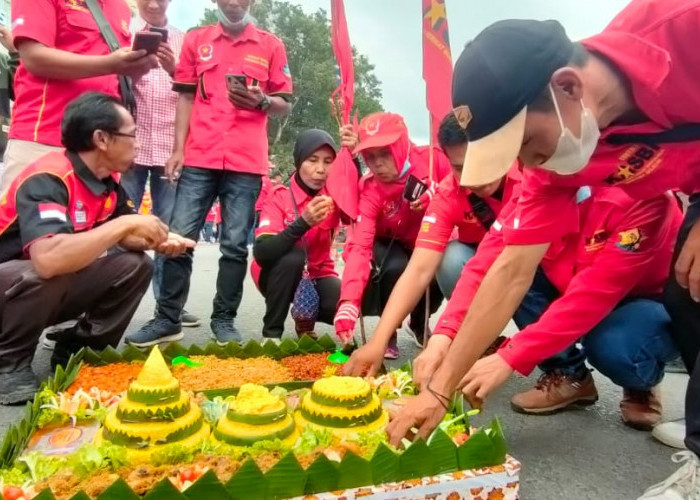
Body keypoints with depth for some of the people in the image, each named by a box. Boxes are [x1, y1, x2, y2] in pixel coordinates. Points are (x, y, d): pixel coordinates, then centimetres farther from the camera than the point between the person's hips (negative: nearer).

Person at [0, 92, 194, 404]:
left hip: (53, 291, 7)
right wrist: (126, 223, -36)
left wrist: (157, 241, -16)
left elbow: (120, 236, 7)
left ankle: (79, 350, 3)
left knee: (136, 264, -7)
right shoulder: (47, 179, -29)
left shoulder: (108, 180, -4)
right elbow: (48, 259, -45)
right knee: (49, 275, -37)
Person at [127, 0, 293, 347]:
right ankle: (168, 319, 8)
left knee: (235, 245, 1)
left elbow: (284, 104, 10)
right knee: (179, 237, -2)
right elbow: (186, 97, 12)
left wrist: (261, 101, -13)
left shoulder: (271, 45, 11)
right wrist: (178, 148, 4)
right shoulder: (195, 40, 16)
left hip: (246, 162, -1)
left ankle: (224, 320, 11)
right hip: (199, 158, 1)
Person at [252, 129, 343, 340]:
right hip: (281, 274, -2)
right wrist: (303, 223, -42)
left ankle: (306, 318, 10)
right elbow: (262, 253, -31)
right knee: (292, 257, -35)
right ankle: (272, 332, -16)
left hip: (317, 275, 3)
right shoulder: (280, 197, -18)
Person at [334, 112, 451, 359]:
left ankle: (419, 323, 9)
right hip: (395, 245, -2)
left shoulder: (431, 158, -22)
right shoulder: (369, 190, -25)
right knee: (395, 269, -35)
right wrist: (349, 302, -51)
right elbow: (360, 245, -37)